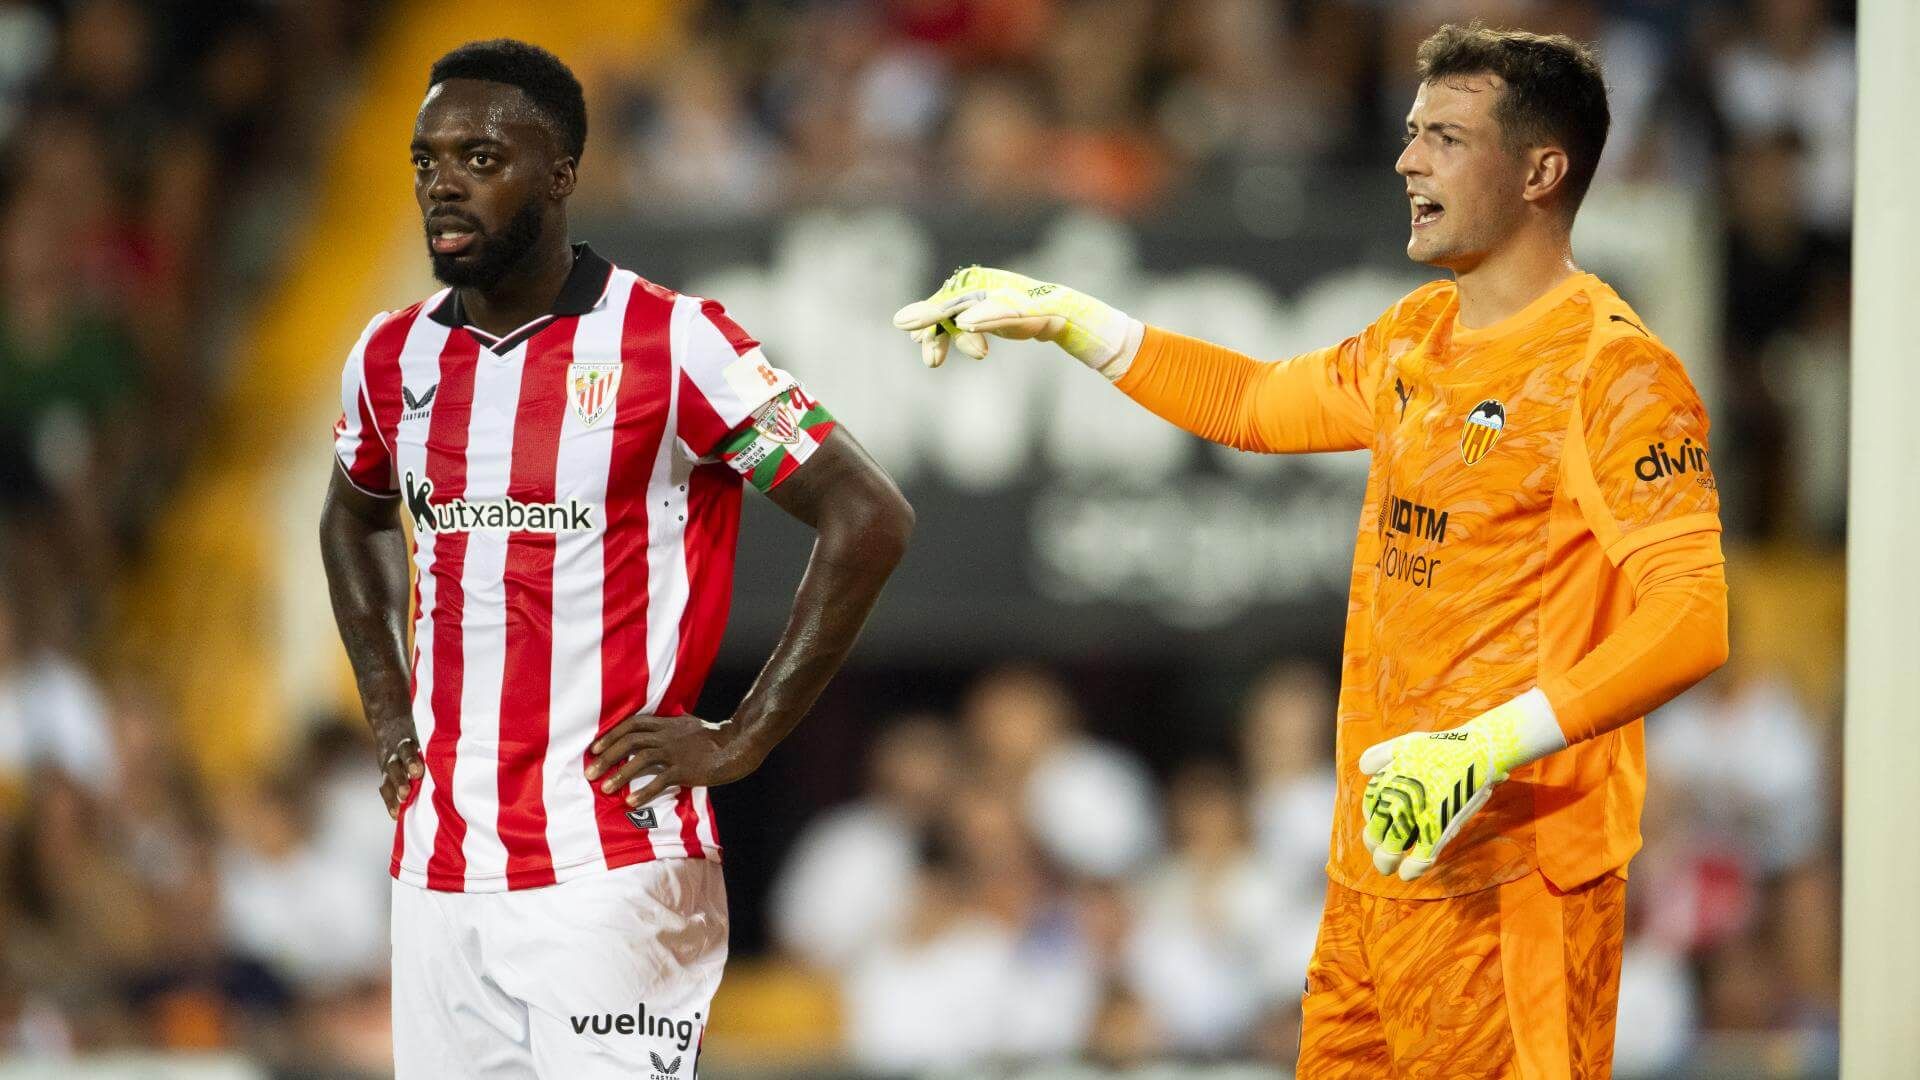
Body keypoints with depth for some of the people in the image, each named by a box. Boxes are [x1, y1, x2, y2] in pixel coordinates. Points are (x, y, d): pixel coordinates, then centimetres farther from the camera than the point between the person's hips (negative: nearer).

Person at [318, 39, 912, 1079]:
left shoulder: (671, 345, -8)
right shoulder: (392, 356, 10)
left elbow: (868, 519, -8)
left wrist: (742, 739, -10)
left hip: (610, 866, -6)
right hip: (435, 867, 6)